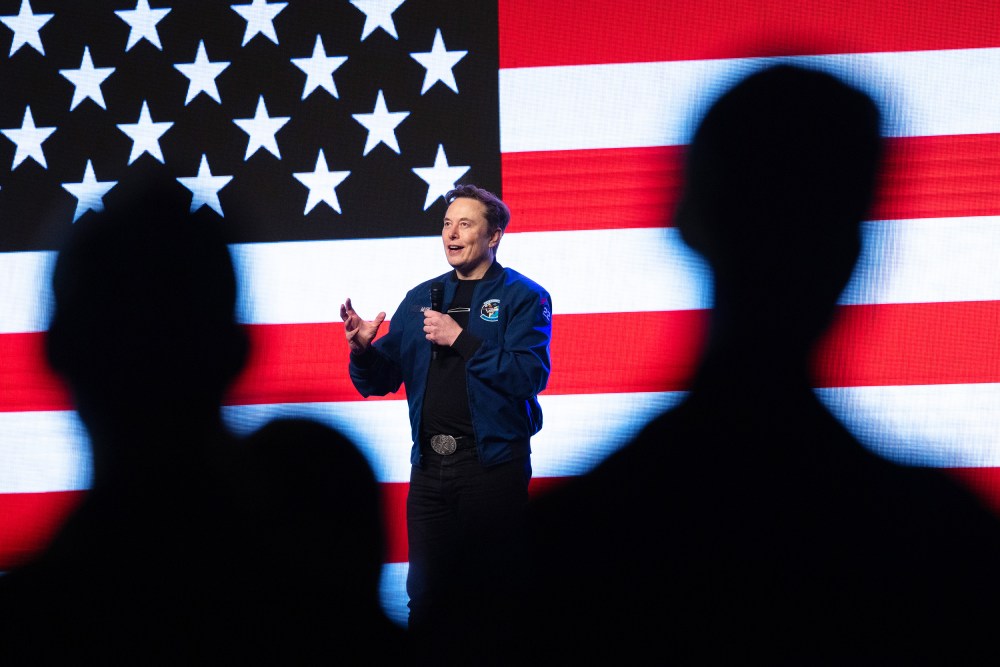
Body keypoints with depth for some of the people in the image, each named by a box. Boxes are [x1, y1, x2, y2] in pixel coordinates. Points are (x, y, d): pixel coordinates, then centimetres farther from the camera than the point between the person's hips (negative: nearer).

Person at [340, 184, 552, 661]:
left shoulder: (523, 298, -1)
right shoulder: (422, 298, 14)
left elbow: (530, 375, -17)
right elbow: (379, 381, 13)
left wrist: (460, 339, -17)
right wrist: (363, 350, -9)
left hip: (493, 464, -4)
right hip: (430, 465, 4)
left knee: (491, 586, 0)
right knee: (426, 592, 6)